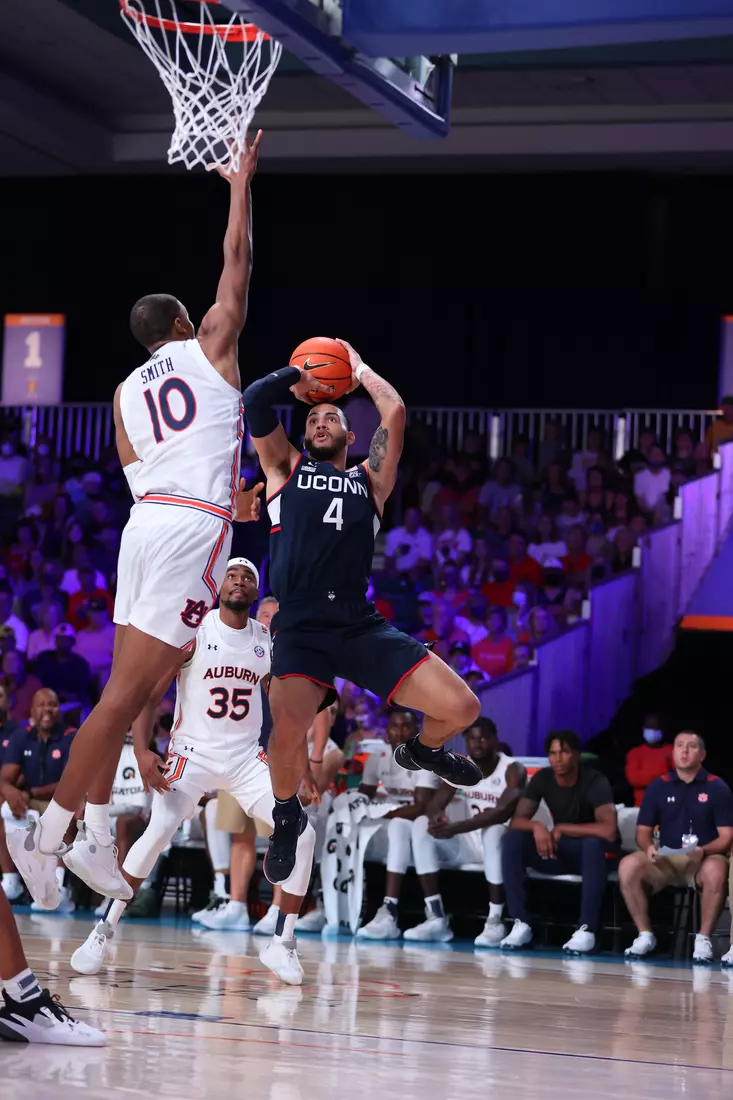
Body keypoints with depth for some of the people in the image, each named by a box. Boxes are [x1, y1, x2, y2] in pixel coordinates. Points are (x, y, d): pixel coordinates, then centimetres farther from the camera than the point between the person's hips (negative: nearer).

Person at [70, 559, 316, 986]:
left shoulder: (269, 639, 5)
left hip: (247, 758, 4)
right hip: (194, 753, -4)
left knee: (302, 834, -11)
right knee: (159, 831, -26)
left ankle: (283, 943, 2)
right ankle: (104, 932, -12)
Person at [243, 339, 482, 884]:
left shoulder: (369, 480, 22)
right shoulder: (286, 469, 19)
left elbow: (394, 412, 10)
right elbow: (254, 402, 8)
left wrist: (359, 368, 24)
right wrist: (300, 376, 23)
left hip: (362, 625, 2)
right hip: (301, 628, -2)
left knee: (460, 706, -12)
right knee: (288, 730, -30)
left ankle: (422, 750, 28)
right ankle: (287, 816, 6)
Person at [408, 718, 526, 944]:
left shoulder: (513, 770, -16)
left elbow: (503, 812, -33)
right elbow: (434, 804, -9)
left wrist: (455, 828, -43)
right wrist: (436, 817, -36)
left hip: (501, 841, -6)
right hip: (470, 843, 6)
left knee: (493, 830, -39)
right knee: (422, 825, -15)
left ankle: (495, 921, -32)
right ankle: (436, 918, -20)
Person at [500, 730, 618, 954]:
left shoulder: (595, 782, -21)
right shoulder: (542, 778, -6)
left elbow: (609, 831, -34)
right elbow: (517, 820, -8)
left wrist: (561, 829, -25)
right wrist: (537, 826, -32)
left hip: (591, 852, -5)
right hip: (559, 850, 5)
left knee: (594, 843, -40)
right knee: (513, 839, -21)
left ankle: (587, 929, -36)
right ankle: (521, 924, -22)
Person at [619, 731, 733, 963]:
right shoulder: (658, 787, 8)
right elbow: (643, 830, 9)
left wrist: (703, 851, -23)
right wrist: (648, 847, -15)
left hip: (702, 860, -2)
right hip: (665, 860, 3)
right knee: (628, 865, -28)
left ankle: (703, 939, -20)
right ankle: (645, 935, -12)